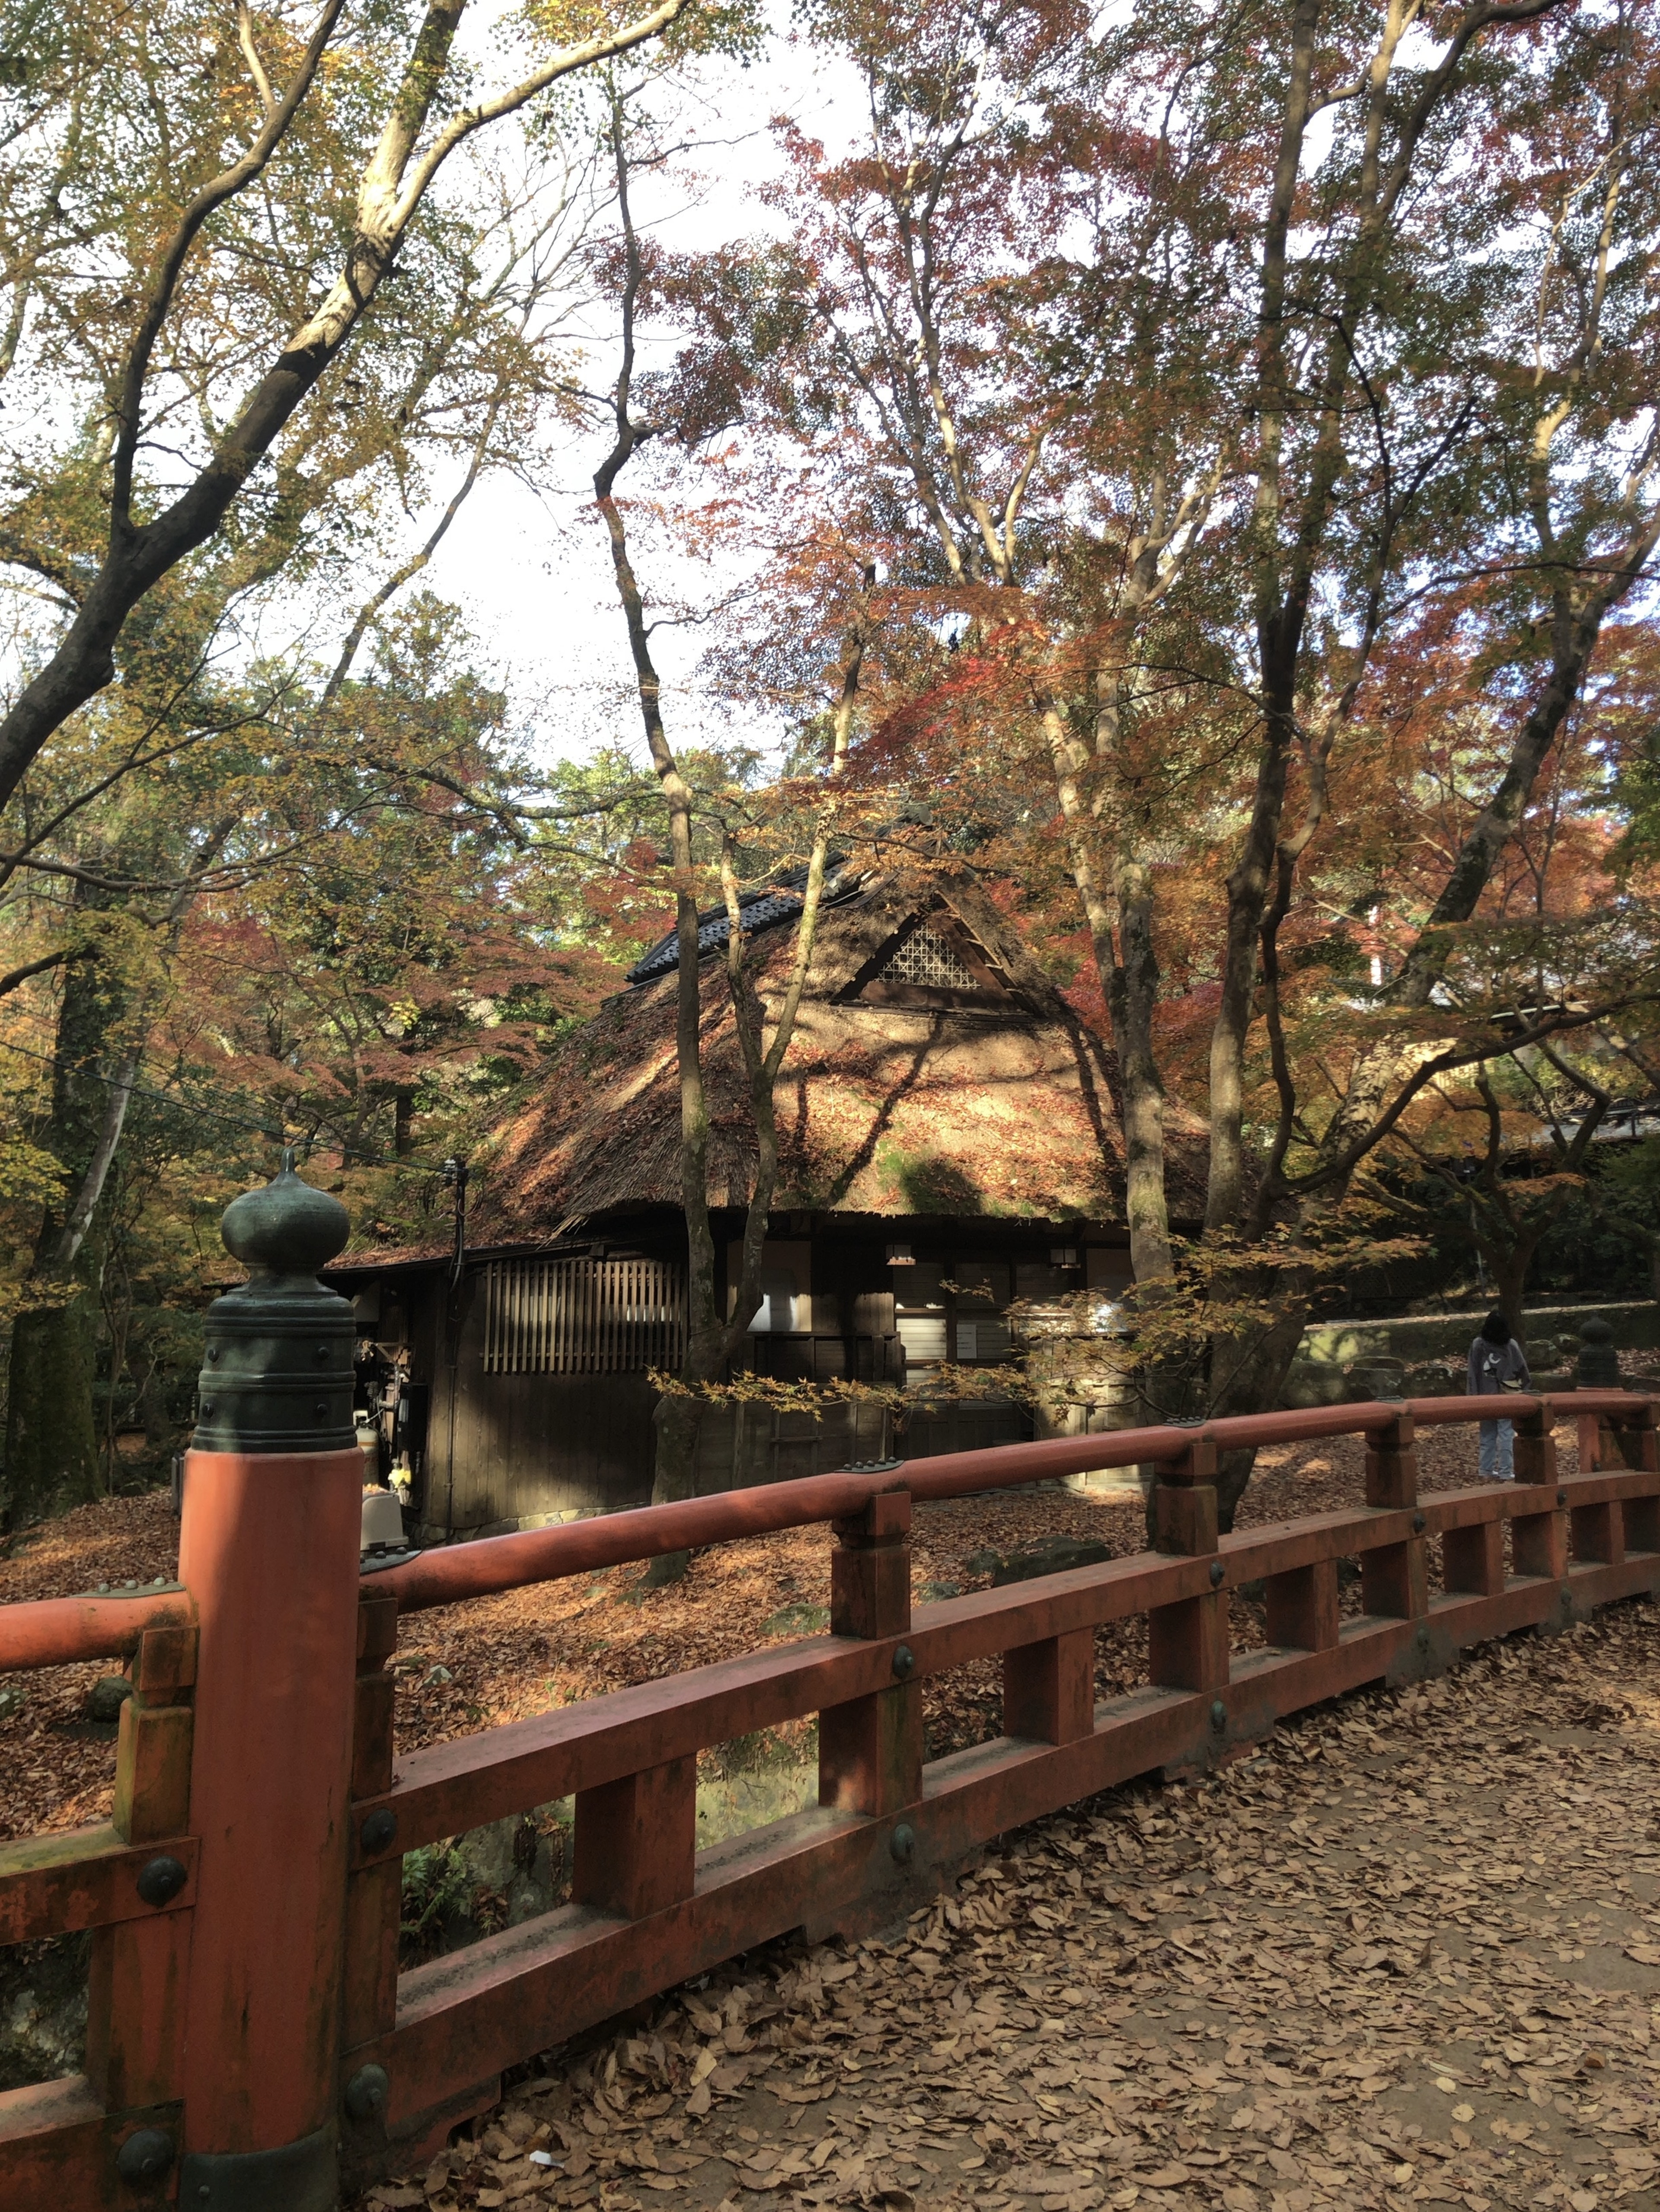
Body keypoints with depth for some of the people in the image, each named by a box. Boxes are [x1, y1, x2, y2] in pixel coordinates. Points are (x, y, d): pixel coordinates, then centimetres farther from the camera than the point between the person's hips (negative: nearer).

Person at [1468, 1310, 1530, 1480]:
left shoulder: (1477, 1345, -6)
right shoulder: (1511, 1346, -10)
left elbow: (1473, 1375, -3)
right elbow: (1523, 1371, -2)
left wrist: (1474, 1396, 3)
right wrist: (1524, 1389, 12)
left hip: (1485, 1397, 2)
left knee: (1488, 1435, 11)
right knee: (1506, 1435, 3)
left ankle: (1487, 1472, 16)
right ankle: (1506, 1473, 3)